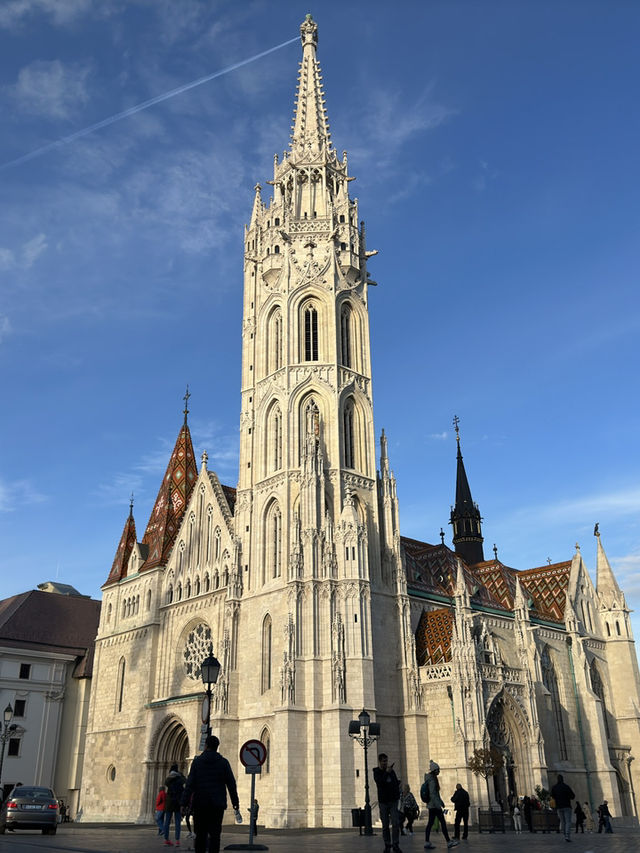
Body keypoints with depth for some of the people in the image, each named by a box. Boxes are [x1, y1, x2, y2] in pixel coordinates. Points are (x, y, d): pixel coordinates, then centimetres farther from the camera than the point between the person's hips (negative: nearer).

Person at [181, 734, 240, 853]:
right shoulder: (223, 762, 3)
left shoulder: (197, 761, 1)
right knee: (215, 834, 0)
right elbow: (231, 784, 2)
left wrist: (184, 803, -5)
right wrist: (235, 803, 8)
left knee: (200, 834, 8)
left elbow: (190, 784, -5)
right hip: (217, 804, 0)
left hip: (200, 803, 0)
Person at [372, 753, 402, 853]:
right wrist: (386, 773, -23)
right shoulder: (376, 772, 0)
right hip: (383, 801, -2)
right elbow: (379, 782, -18)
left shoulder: (391, 771, 10)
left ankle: (395, 845, -3)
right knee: (385, 825, 2)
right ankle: (387, 845, 11)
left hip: (393, 800, 2)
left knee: (395, 823, -7)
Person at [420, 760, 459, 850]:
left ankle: (427, 842, 7)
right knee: (442, 822, -4)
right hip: (434, 805, -10)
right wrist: (438, 804, -26)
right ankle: (448, 842, 0)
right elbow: (432, 794, -23)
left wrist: (441, 801, 27)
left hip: (431, 805, 10)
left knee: (430, 823, 8)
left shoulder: (433, 779, 15)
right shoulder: (432, 780, -16)